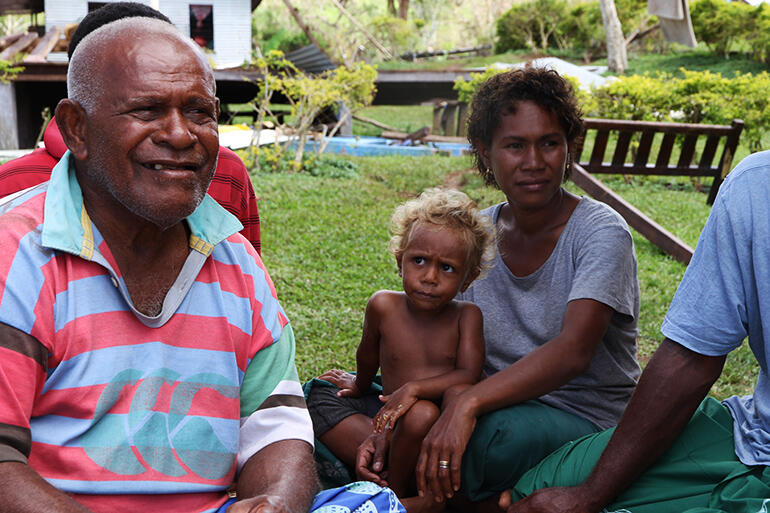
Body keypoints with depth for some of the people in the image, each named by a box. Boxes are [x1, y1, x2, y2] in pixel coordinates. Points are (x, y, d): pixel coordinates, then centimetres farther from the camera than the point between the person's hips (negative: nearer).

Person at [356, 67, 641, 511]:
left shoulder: (600, 233, -12)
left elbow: (573, 352, -27)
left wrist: (468, 403, -40)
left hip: (585, 419, -5)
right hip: (500, 404, 6)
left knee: (481, 437, -39)